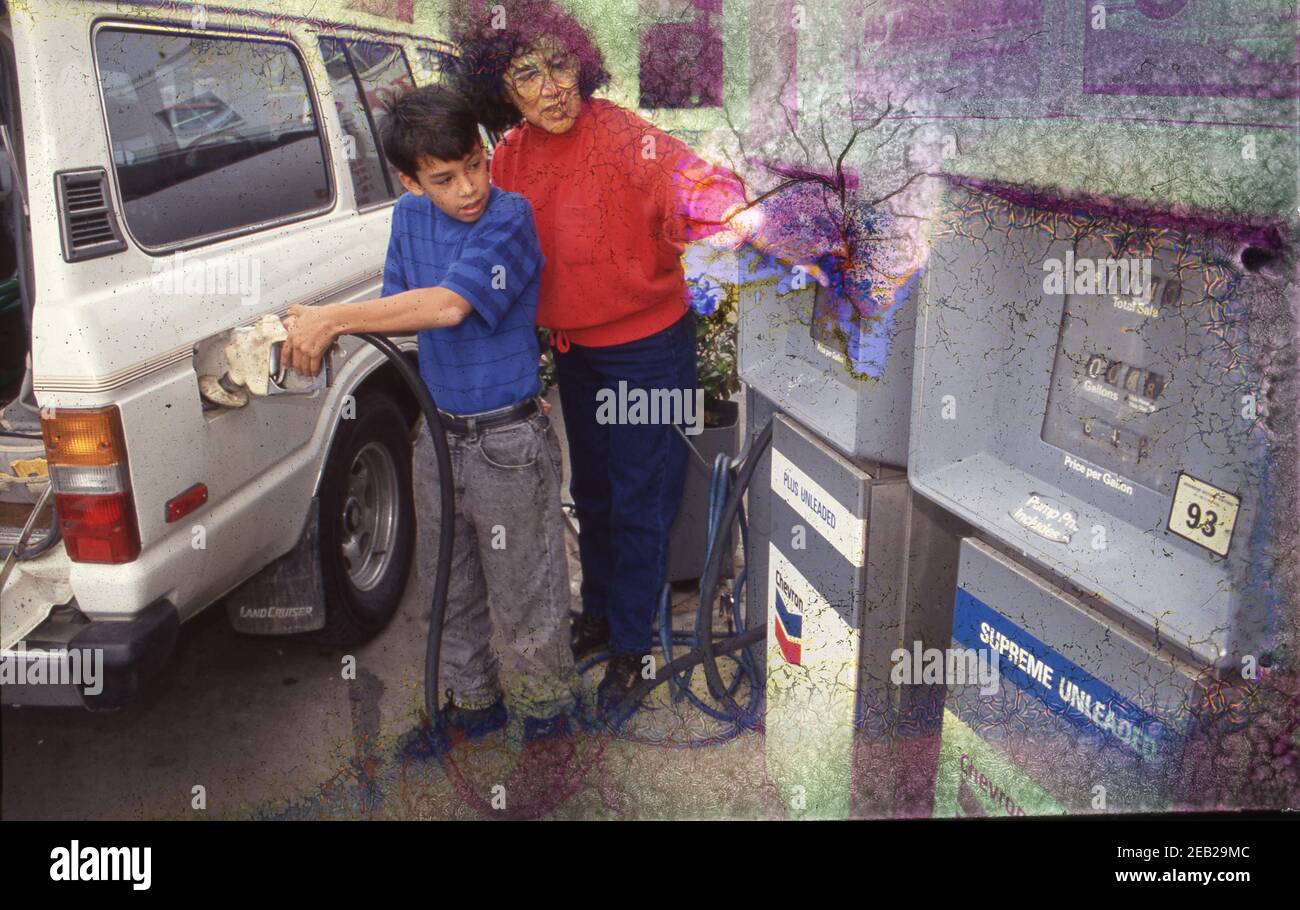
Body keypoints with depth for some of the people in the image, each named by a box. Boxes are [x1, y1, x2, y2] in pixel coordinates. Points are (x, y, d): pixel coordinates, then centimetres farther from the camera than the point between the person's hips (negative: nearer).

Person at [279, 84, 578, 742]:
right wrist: (322, 329, -13)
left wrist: (333, 318, -26)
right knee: (451, 587, 20)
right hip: (439, 433, 7)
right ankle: (472, 703, 40)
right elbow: (403, 310, 5)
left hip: (508, 443, -6)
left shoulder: (510, 218, -18)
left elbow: (447, 305, -30)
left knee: (523, 596, 7)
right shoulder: (410, 217, 3)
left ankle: (545, 711, 31)